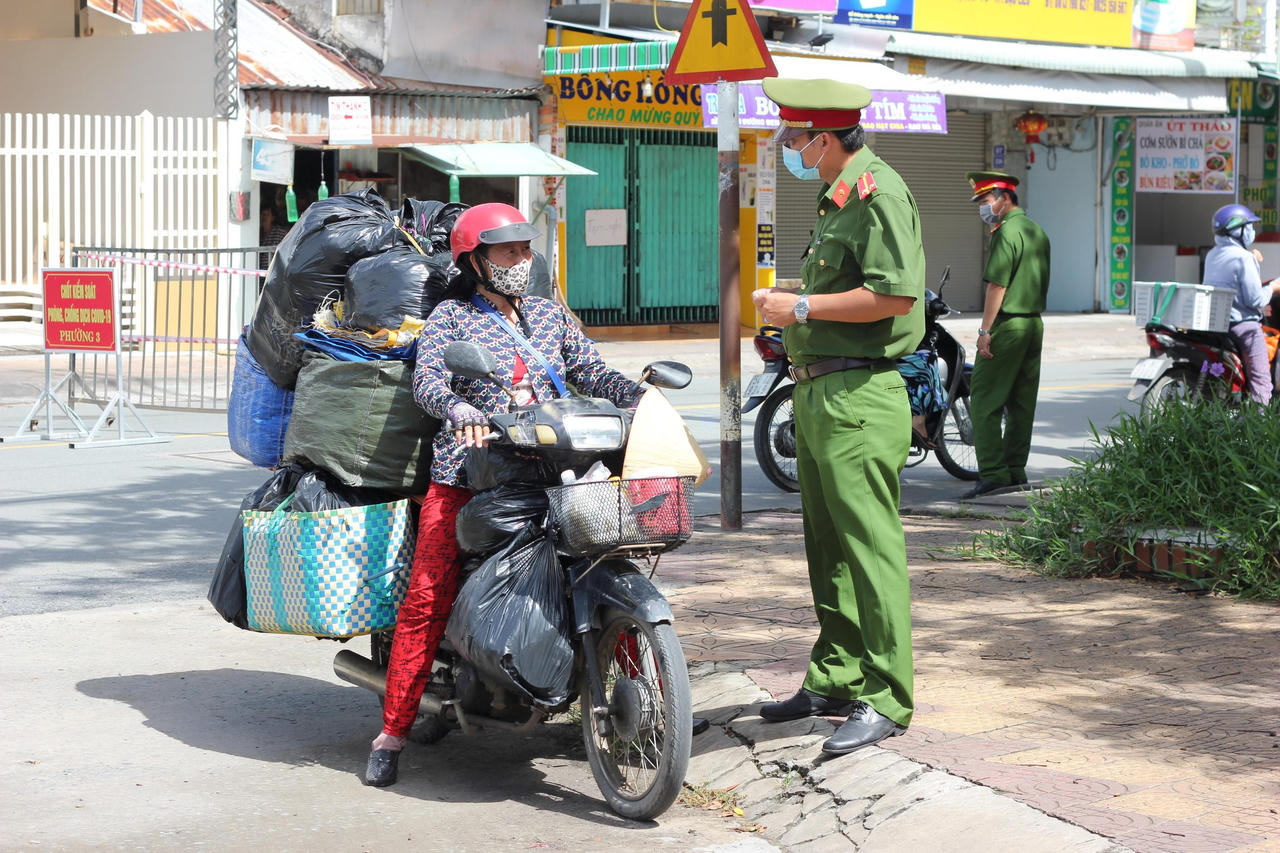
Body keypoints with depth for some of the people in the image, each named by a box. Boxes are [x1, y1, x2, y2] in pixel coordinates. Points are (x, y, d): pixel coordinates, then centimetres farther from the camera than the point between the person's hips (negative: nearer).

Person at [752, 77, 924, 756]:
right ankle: (835, 680, 23)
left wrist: (802, 307, -14)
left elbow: (894, 295, -22)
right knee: (828, 546, 15)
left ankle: (885, 699, -4)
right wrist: (789, 308, 11)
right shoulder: (836, 197, 19)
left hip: (859, 396, -11)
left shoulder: (878, 192, -12)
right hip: (817, 392, 11)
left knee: (870, 545, -8)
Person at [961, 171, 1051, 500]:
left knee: (984, 399, -7)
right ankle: (1016, 470, 14)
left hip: (1007, 324, -9)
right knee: (1022, 401, 11)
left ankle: (993, 473, -11)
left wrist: (985, 330, -17)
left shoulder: (1006, 232, -12)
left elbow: (997, 285, -18)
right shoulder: (1037, 232, 16)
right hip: (1035, 324, 9)